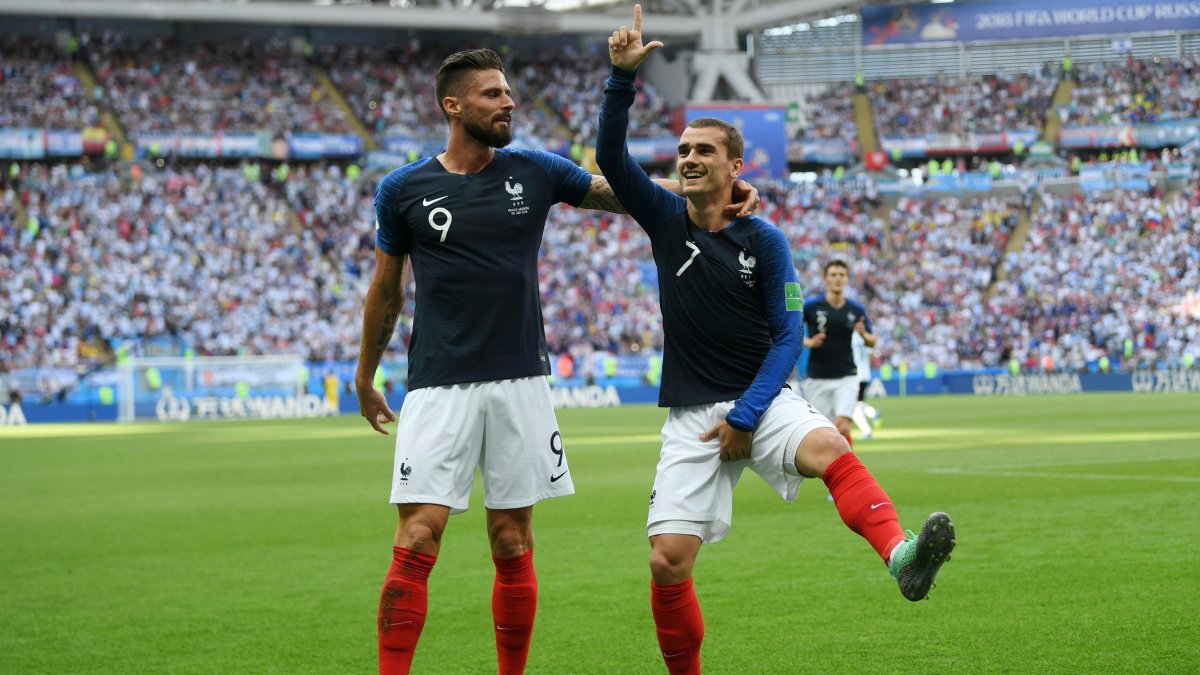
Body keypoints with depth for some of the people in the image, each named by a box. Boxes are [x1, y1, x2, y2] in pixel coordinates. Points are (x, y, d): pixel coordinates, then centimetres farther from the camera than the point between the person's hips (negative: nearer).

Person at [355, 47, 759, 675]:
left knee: (513, 547, 5)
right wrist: (365, 376, 21)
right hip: (438, 388, -2)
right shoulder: (403, 190, 1)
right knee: (415, 545, -10)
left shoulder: (536, 172, 5)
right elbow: (386, 289, 13)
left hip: (519, 384, 2)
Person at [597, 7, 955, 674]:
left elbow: (788, 335, -2)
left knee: (828, 448, -36)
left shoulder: (764, 240, -1)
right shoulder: (665, 218, 5)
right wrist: (623, 76, -21)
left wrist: (745, 418, -12)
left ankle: (902, 556, -57)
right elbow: (611, 156, -8)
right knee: (668, 563, -8)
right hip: (691, 413, 2)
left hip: (763, 398, -2)